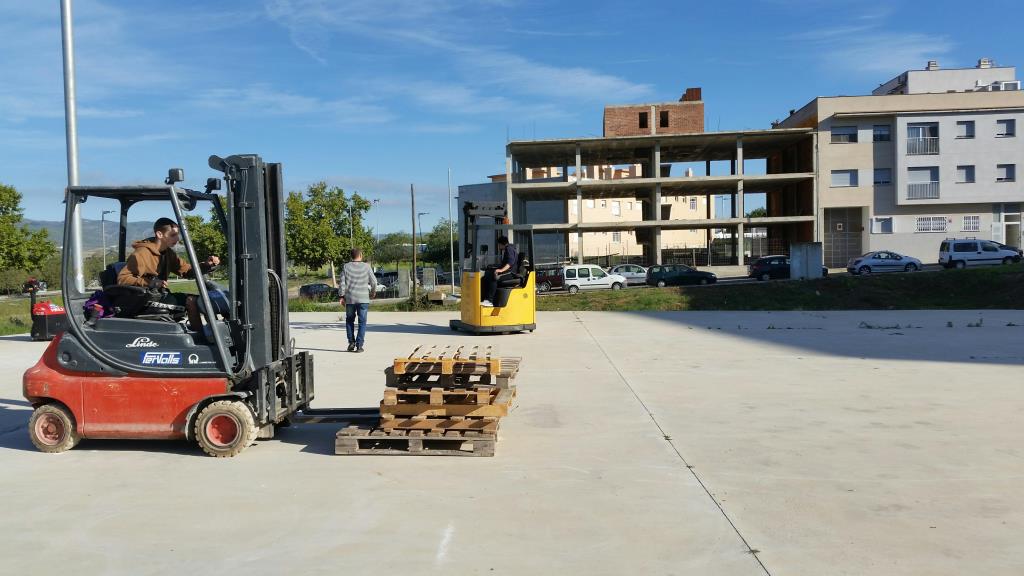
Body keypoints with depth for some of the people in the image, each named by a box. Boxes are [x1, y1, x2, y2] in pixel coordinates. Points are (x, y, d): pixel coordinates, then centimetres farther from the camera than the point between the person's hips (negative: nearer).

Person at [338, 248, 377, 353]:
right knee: (362, 322, 4)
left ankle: (351, 342, 13)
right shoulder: (366, 266, -2)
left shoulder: (346, 267, -1)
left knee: (349, 320, 18)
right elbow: (374, 282, 0)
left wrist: (342, 296, 5)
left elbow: (342, 283, -3)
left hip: (349, 298, 1)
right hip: (363, 299, -1)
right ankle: (359, 345, -2)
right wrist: (373, 292, 17)